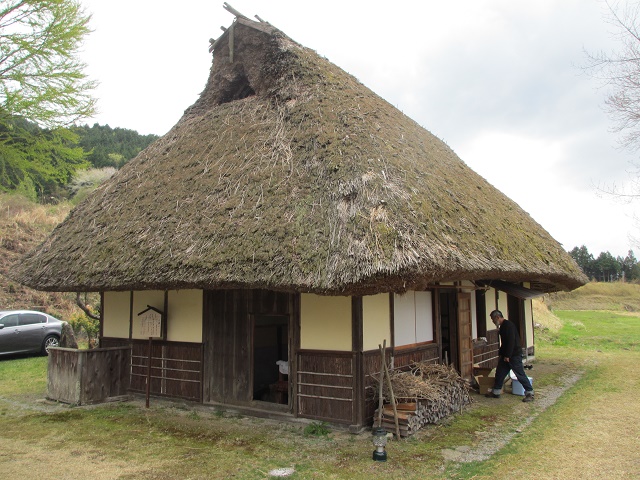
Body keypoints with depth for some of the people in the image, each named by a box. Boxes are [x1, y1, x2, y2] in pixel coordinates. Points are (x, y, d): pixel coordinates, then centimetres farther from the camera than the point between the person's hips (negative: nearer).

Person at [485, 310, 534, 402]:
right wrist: (500, 354, 24)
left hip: (514, 355, -10)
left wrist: (507, 355, -23)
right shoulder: (502, 326, 15)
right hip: (506, 355, 10)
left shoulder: (508, 325, -18)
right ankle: (495, 392, 20)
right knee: (499, 373, 12)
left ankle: (530, 393, 6)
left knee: (520, 374, -4)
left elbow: (511, 341, -24)